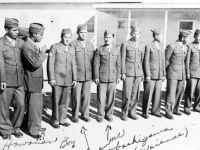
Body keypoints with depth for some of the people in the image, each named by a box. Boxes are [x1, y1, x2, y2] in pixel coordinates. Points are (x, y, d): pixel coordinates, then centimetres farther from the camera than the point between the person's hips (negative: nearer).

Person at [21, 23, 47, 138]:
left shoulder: (34, 45, 10)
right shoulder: (26, 47, -19)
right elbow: (35, 63, -27)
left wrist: (42, 53, 4)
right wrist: (42, 52, -17)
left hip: (37, 81, 9)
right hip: (32, 82, -9)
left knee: (39, 105, 18)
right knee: (34, 106, 1)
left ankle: (37, 126, 33)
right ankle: (33, 130, 15)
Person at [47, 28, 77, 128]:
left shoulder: (72, 49, 13)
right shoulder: (55, 47, -2)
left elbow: (73, 65, 14)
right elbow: (50, 63, -6)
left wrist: (74, 78, 10)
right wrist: (51, 78, -11)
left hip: (68, 80, 4)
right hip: (57, 79, -4)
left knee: (65, 101, 8)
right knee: (56, 101, 2)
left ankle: (62, 119, 22)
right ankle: (55, 120, 16)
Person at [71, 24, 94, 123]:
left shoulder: (90, 45, 10)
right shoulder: (73, 44, -4)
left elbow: (92, 60, 12)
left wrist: (94, 74, 8)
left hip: (88, 76, 4)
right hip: (76, 76, -3)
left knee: (86, 96, 8)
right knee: (76, 97, 4)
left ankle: (85, 114, 23)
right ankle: (75, 116, 19)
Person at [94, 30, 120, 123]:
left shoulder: (117, 50, 8)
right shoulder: (99, 50, 0)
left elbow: (118, 64, 9)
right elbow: (96, 64, -2)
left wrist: (118, 76, 6)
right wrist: (96, 77, -6)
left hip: (113, 78, 2)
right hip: (102, 78, -2)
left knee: (111, 97, 7)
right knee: (101, 98, 1)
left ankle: (109, 114, 23)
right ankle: (100, 115, 16)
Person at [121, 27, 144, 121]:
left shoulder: (142, 46, 10)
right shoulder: (125, 44, -2)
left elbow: (142, 60, 12)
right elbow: (122, 60, -4)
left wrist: (142, 73, 8)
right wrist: (123, 73, -9)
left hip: (138, 72, 4)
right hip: (128, 72, -4)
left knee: (135, 93, 6)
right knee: (127, 94, -4)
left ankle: (132, 112, 19)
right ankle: (124, 113, 11)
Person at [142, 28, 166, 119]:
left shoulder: (161, 49, 14)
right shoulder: (148, 47, -5)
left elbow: (163, 63, 16)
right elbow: (146, 62, -8)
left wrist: (164, 75, 12)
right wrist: (147, 75, -13)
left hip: (159, 75, 6)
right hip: (151, 75, -6)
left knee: (158, 94, 8)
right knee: (148, 94, 0)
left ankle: (155, 111, 21)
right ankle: (145, 112, 12)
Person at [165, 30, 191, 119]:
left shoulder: (185, 47, 10)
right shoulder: (171, 46, -12)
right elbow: (166, 59, -4)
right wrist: (167, 71, 3)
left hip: (182, 73, 7)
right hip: (173, 73, -7)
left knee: (180, 92, 11)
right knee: (171, 93, -4)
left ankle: (175, 109, 26)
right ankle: (168, 112, 4)